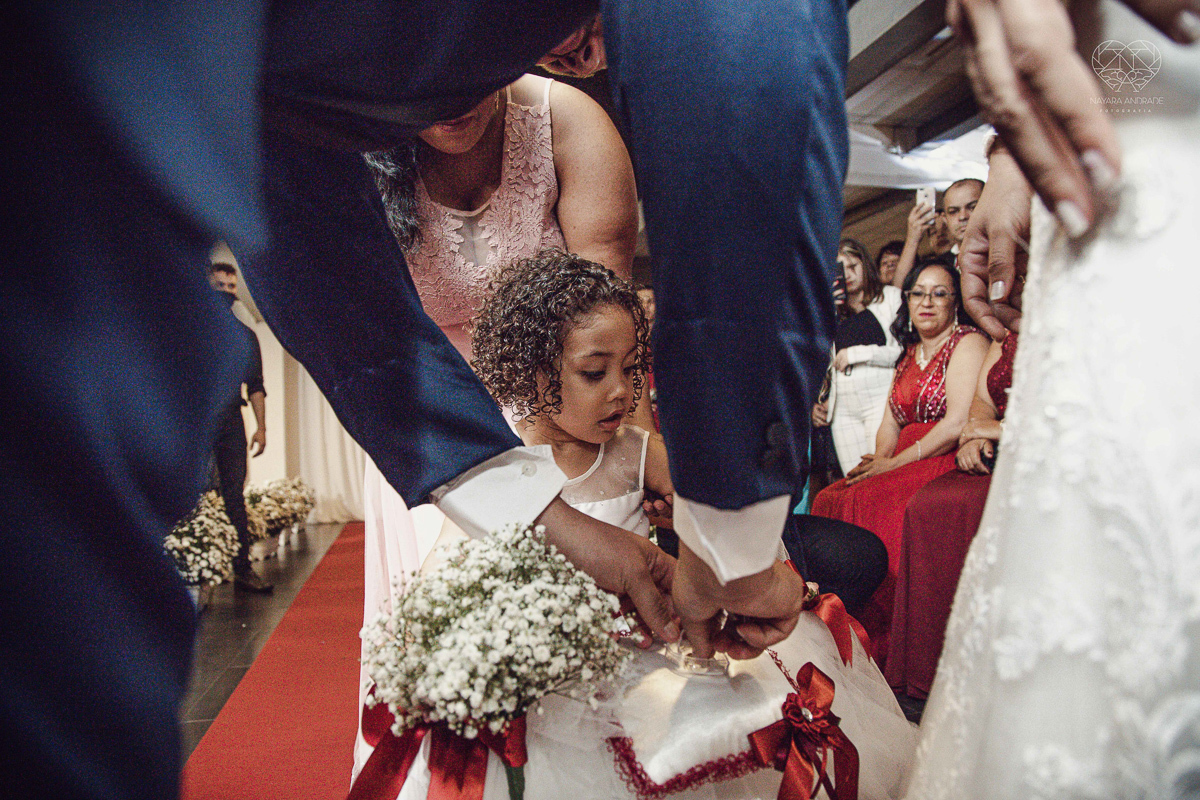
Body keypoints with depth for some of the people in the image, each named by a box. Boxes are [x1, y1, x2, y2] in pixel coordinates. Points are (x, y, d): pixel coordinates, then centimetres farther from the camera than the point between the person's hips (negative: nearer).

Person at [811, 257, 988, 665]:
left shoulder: (968, 343, -2)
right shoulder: (909, 355, 24)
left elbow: (958, 423, -14)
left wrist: (894, 463, -15)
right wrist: (880, 459, -3)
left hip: (948, 466, -7)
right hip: (903, 468, 7)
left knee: (863, 503, -29)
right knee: (828, 500, -15)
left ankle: (881, 643, -20)